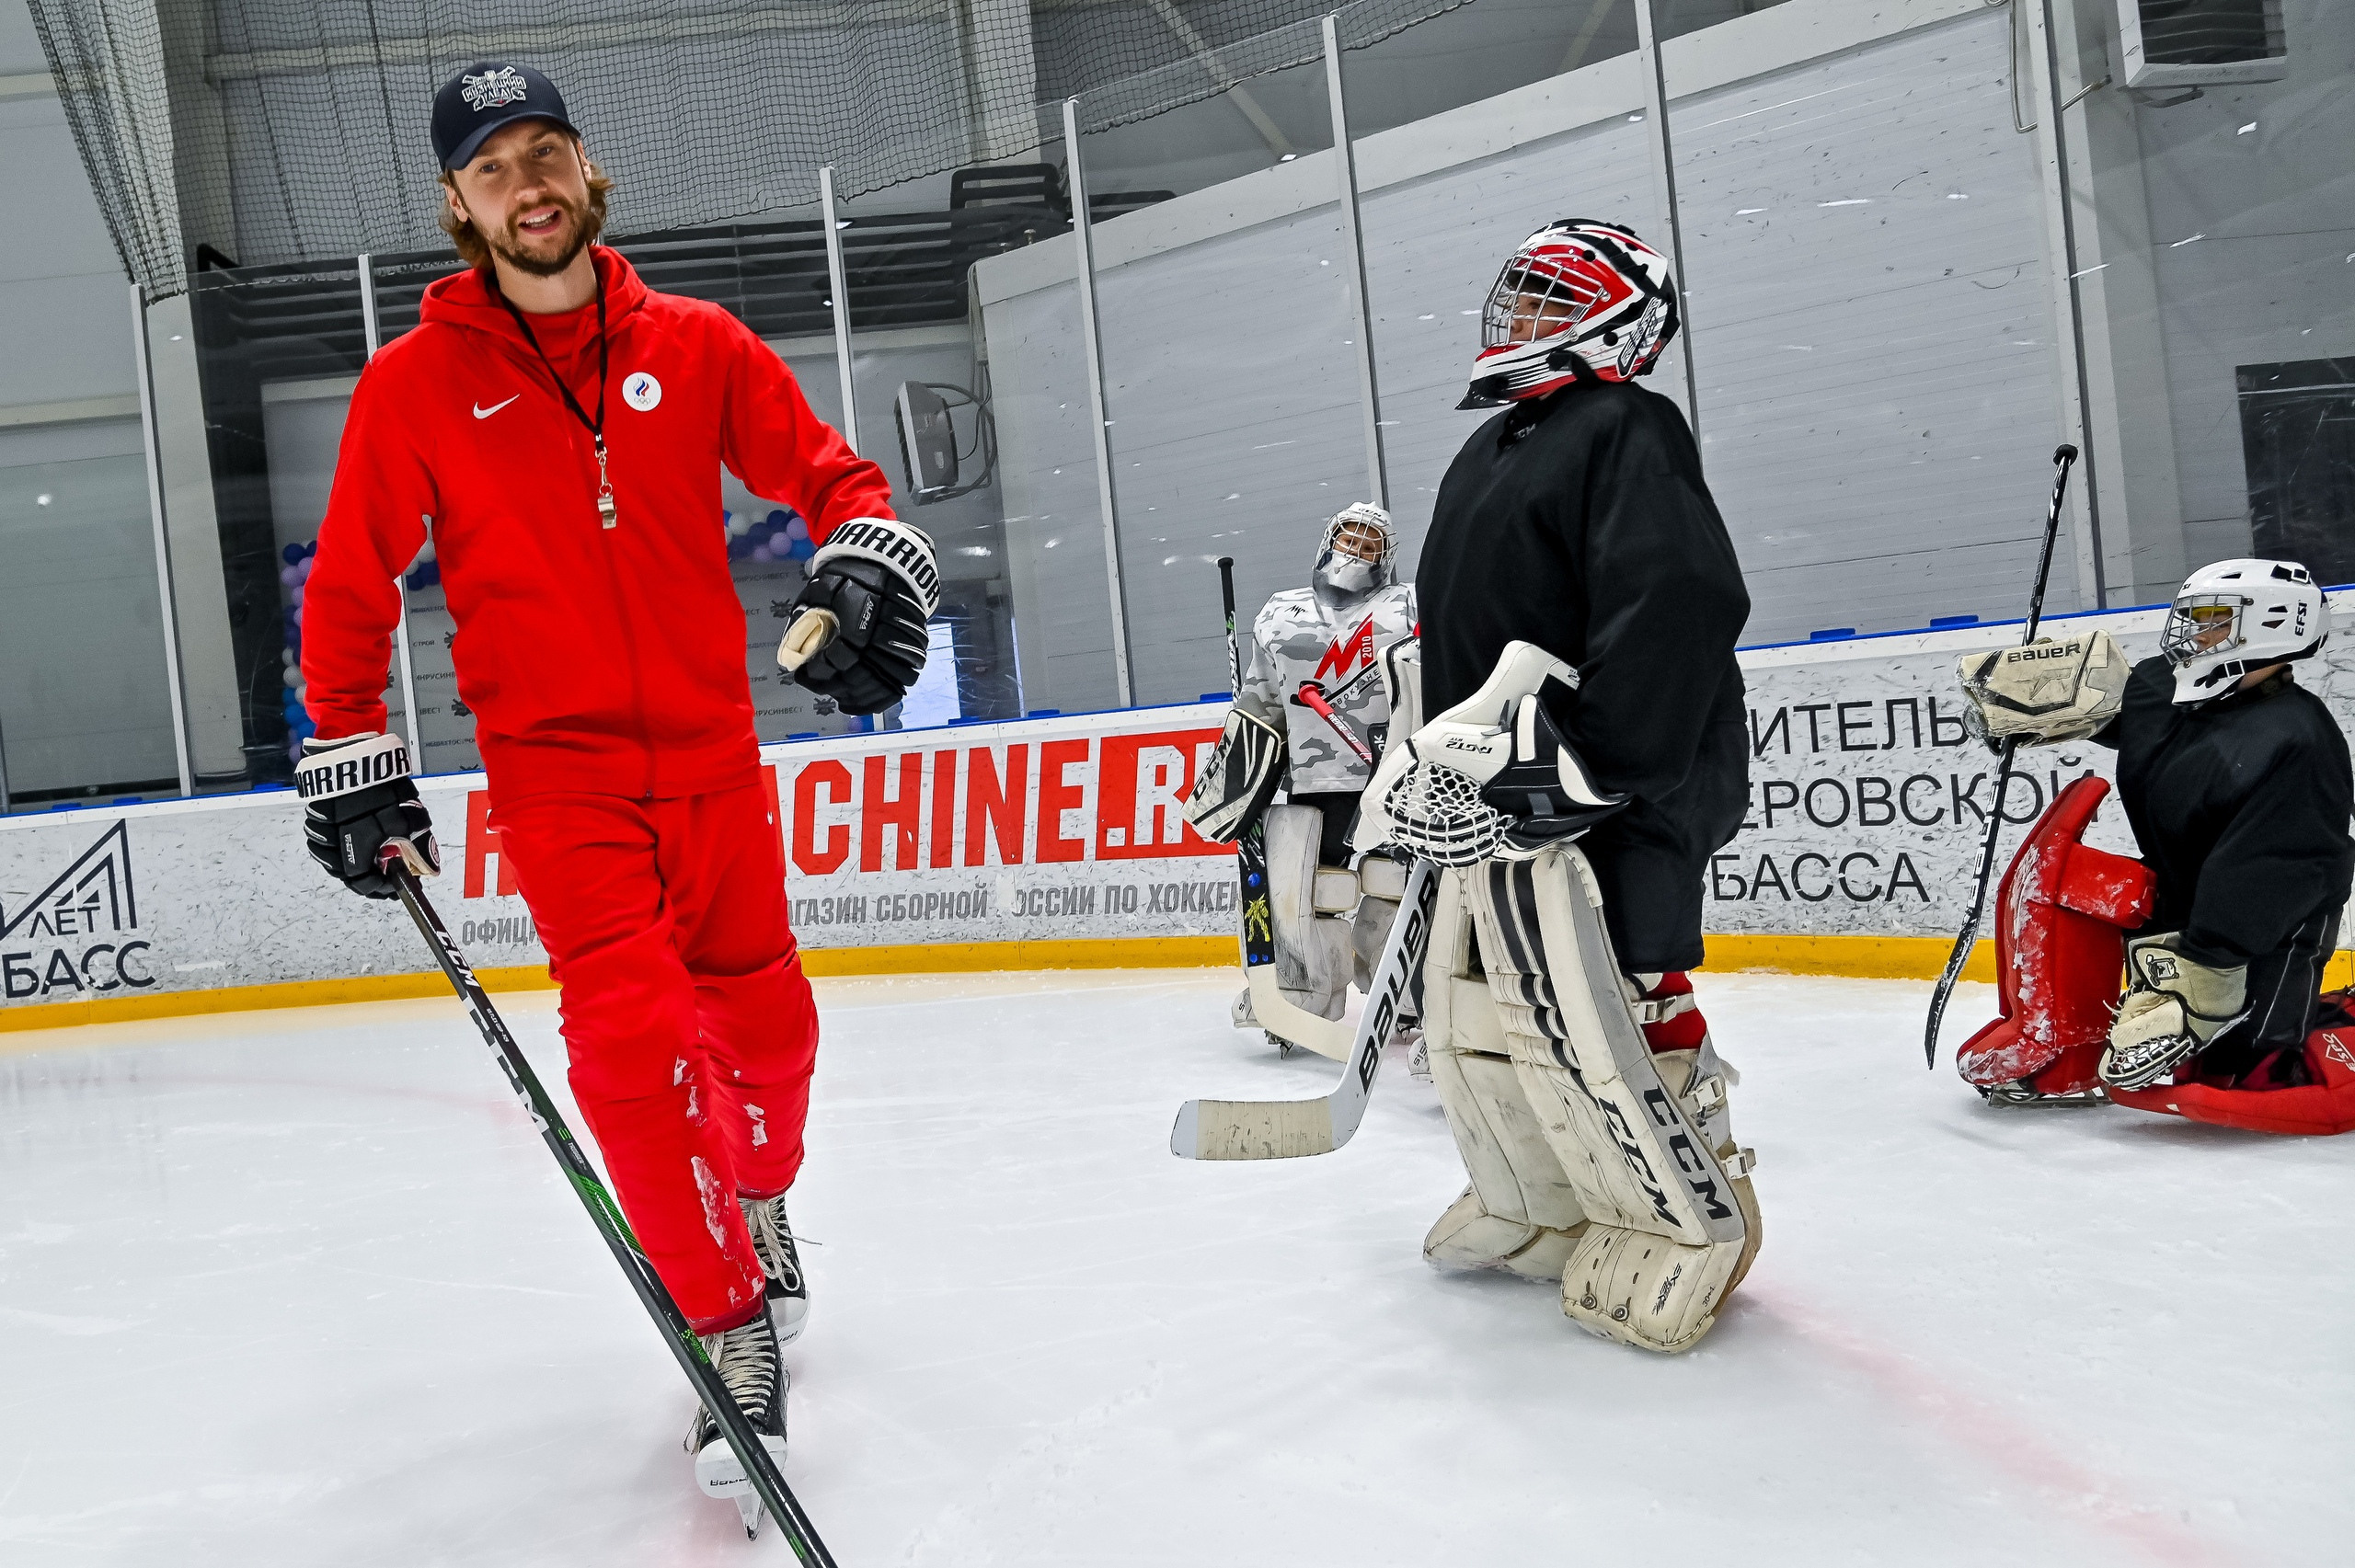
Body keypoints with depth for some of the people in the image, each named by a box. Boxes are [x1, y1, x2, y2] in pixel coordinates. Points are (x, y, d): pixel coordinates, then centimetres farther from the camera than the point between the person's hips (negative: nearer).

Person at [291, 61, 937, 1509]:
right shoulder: (416, 382, -1)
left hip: (712, 756, 2)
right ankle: (738, 1325, 1)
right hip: (557, 771, -2)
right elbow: (351, 586, 5)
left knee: (766, 1023, 9)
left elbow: (824, 470, 7)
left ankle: (759, 1198, 41)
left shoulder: (694, 346, 2)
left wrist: (866, 555, -15)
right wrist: (353, 760, 2)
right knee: (634, 1039, -15)